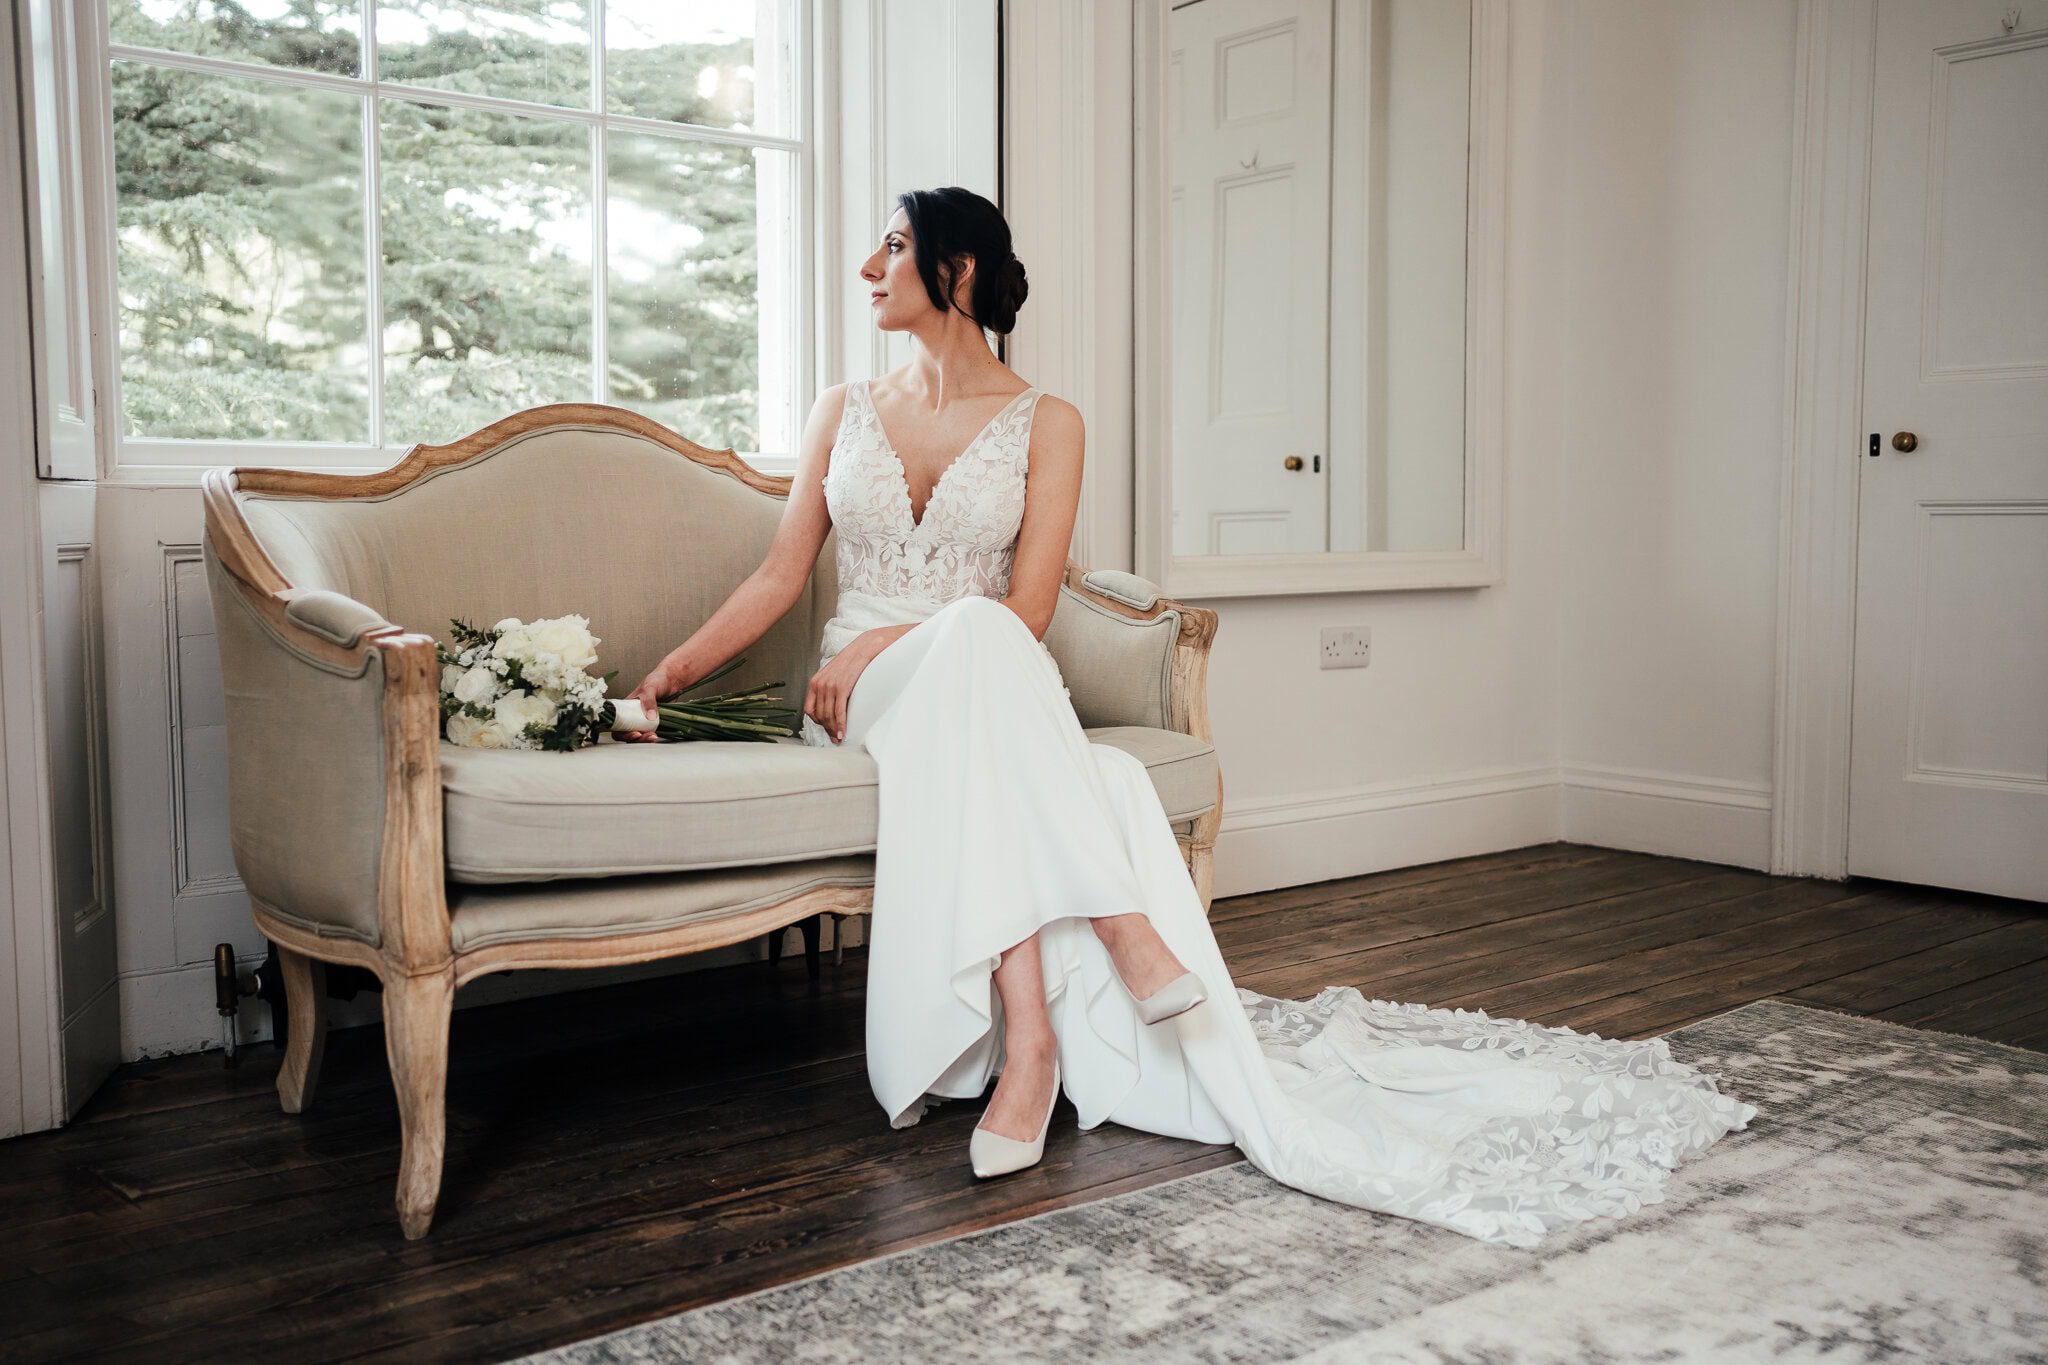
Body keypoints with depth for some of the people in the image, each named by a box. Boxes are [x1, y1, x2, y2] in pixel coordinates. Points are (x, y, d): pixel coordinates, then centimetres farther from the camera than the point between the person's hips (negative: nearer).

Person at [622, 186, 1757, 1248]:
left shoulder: (1043, 423, 7)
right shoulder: (844, 412, 17)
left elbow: (1027, 609, -3)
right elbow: (780, 576, 14)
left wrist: (885, 639, -13)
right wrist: (667, 672, 7)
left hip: (985, 688, 0)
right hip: (865, 698, 1)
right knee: (976, 639, -36)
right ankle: (1127, 930, -42)